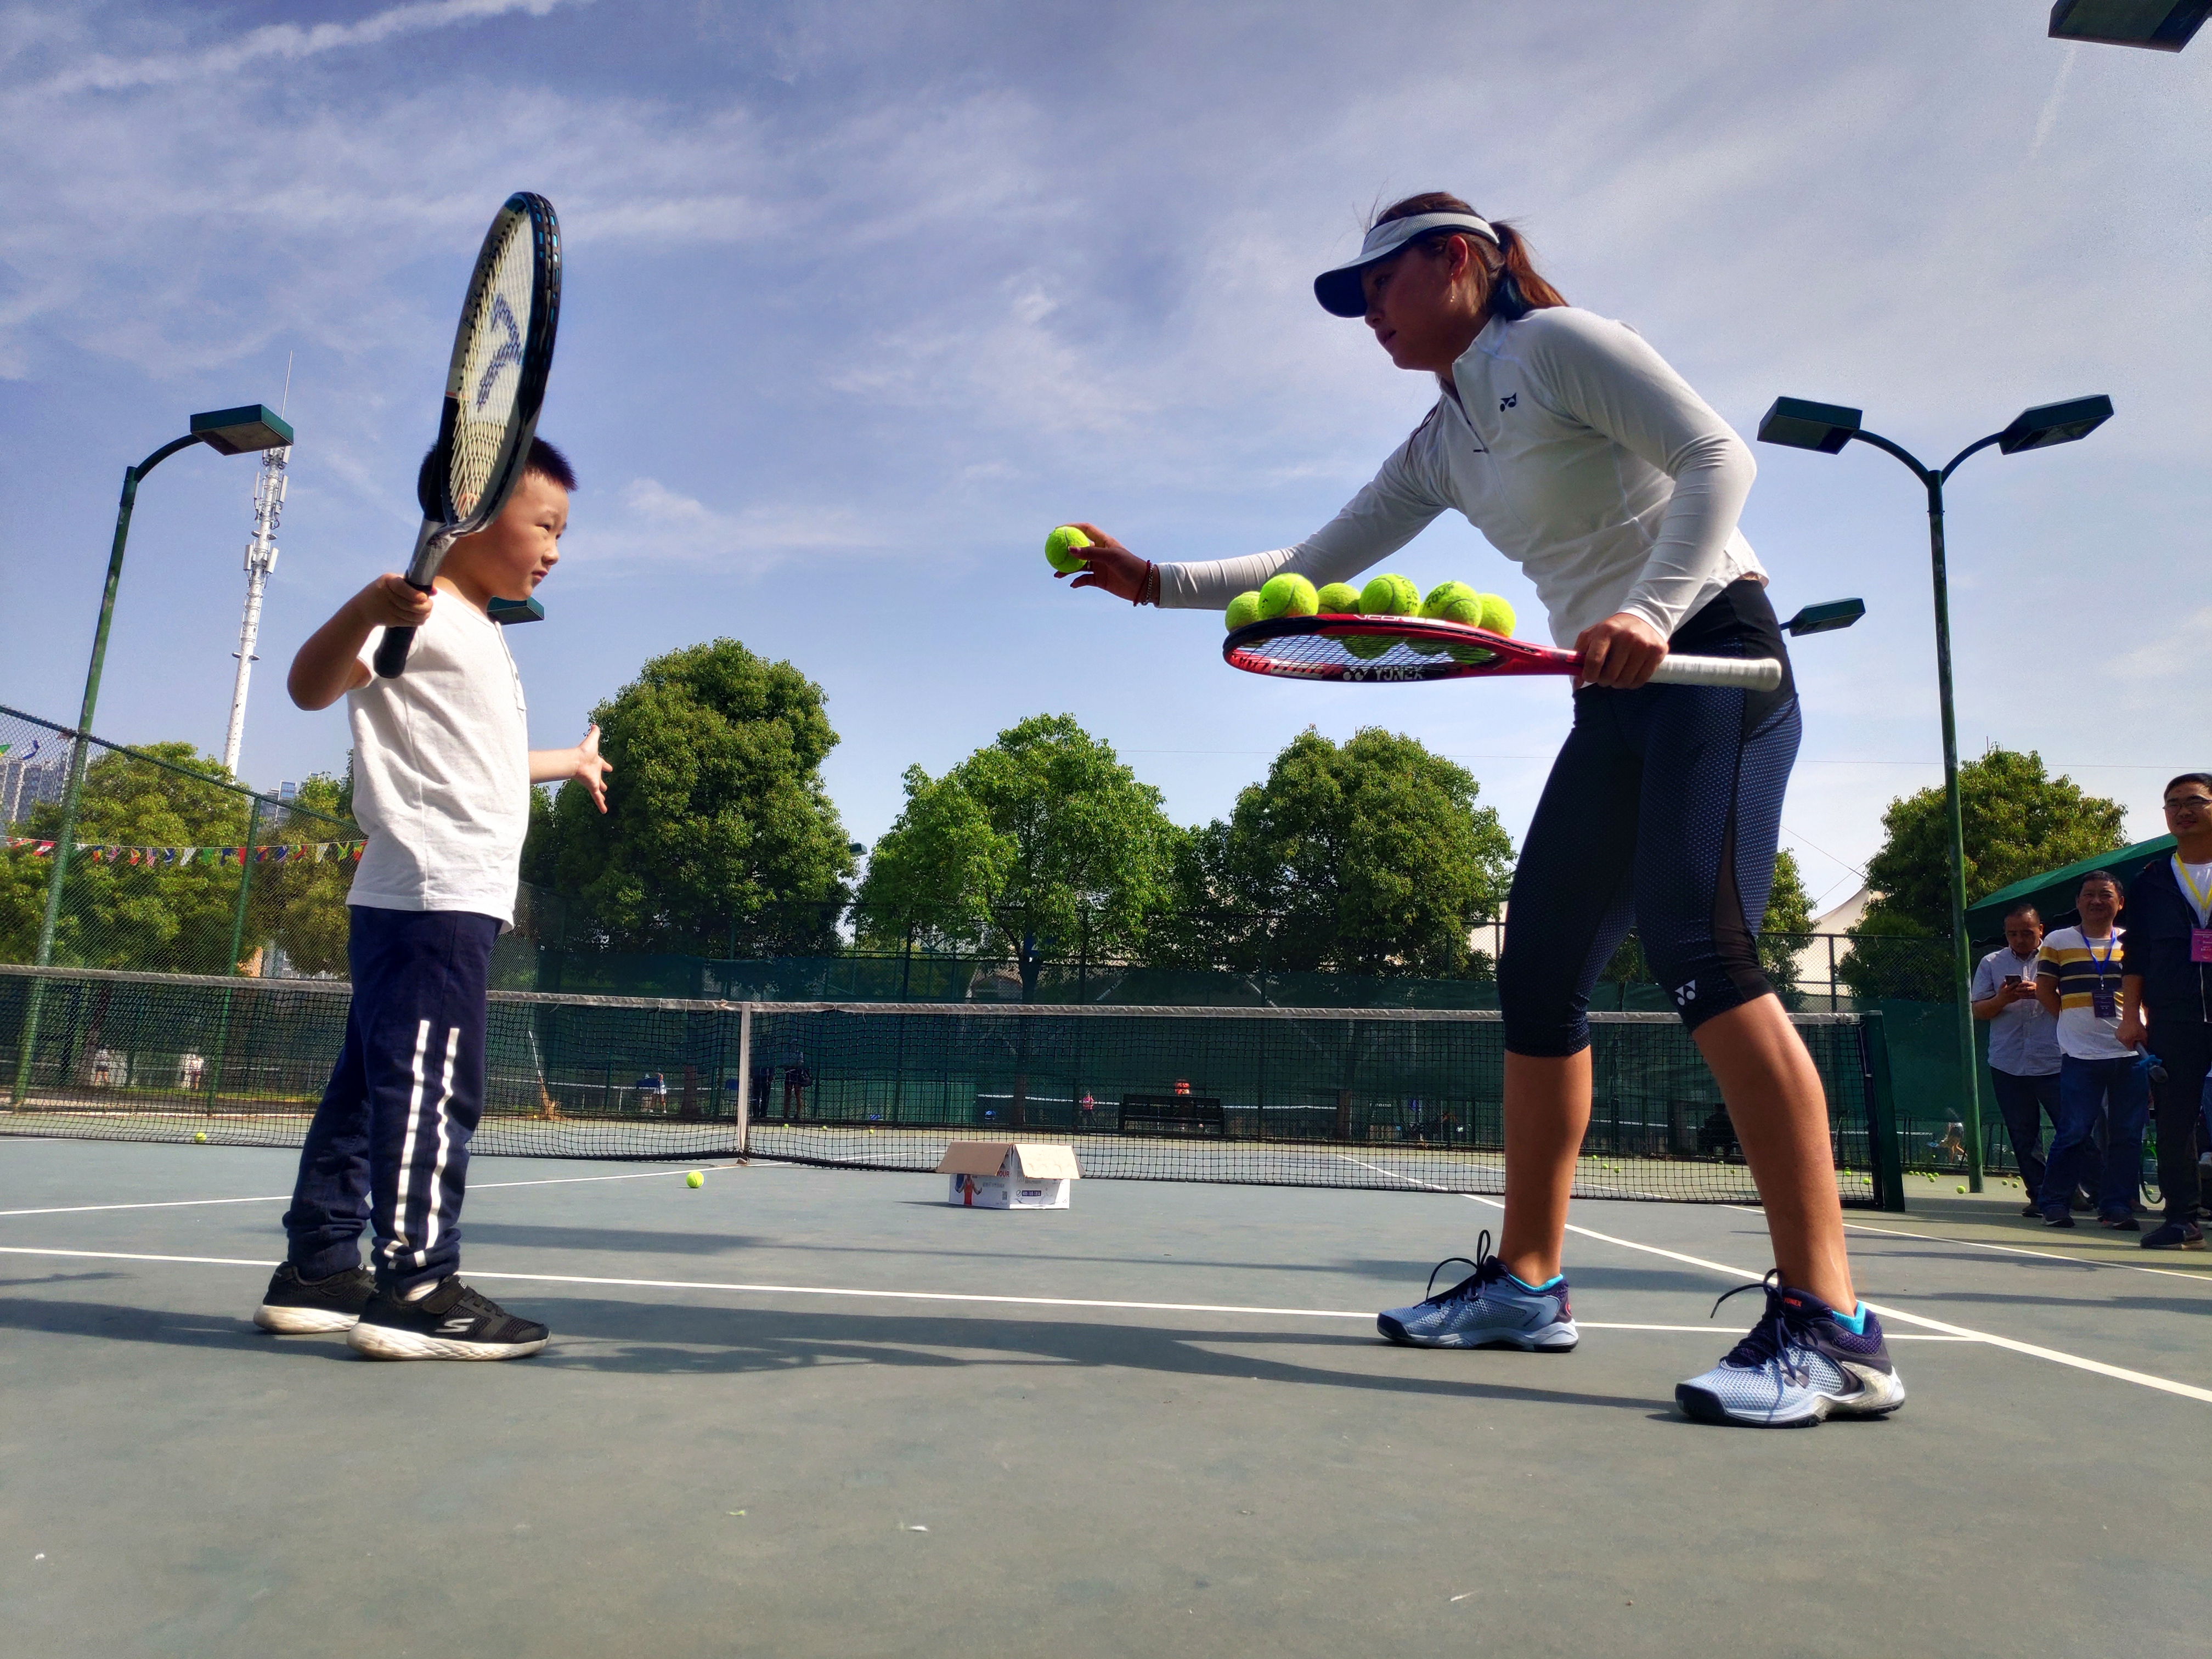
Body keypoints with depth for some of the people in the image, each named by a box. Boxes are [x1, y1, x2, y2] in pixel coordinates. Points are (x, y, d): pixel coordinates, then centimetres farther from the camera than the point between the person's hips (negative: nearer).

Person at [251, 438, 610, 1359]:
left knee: (371, 1086, 12)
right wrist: (367, 606, -39)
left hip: (455, 899, 10)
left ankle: (319, 1268, 19)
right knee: (430, 1085, -11)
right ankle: (416, 1284, -9)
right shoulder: (419, 613, -6)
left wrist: (571, 762, 54)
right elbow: (311, 686, -20)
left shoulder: (480, 637, 25)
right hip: (431, 892, -10)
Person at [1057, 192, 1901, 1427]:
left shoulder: (1557, 343, -3)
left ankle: (1831, 1326, -20)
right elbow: (1311, 572, 19)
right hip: (1617, 696, 8)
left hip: (1711, 653, -8)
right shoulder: (1441, 447, 18)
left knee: (1697, 941, -24)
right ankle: (1527, 1282, 10)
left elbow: (1718, 455, -12)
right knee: (1541, 977, 2)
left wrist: (1649, 608, -28)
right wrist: (1159, 582, 12)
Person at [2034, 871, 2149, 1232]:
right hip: (2080, 1056, -3)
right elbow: (2044, 989, 9)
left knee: (2127, 1135, 3)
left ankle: (2117, 1205, 13)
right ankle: (2054, 1203, 7)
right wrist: (2075, 1020, 3)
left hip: (2131, 1053, 3)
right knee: (2074, 1133, -4)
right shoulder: (2058, 941, 5)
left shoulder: (2133, 942, 11)